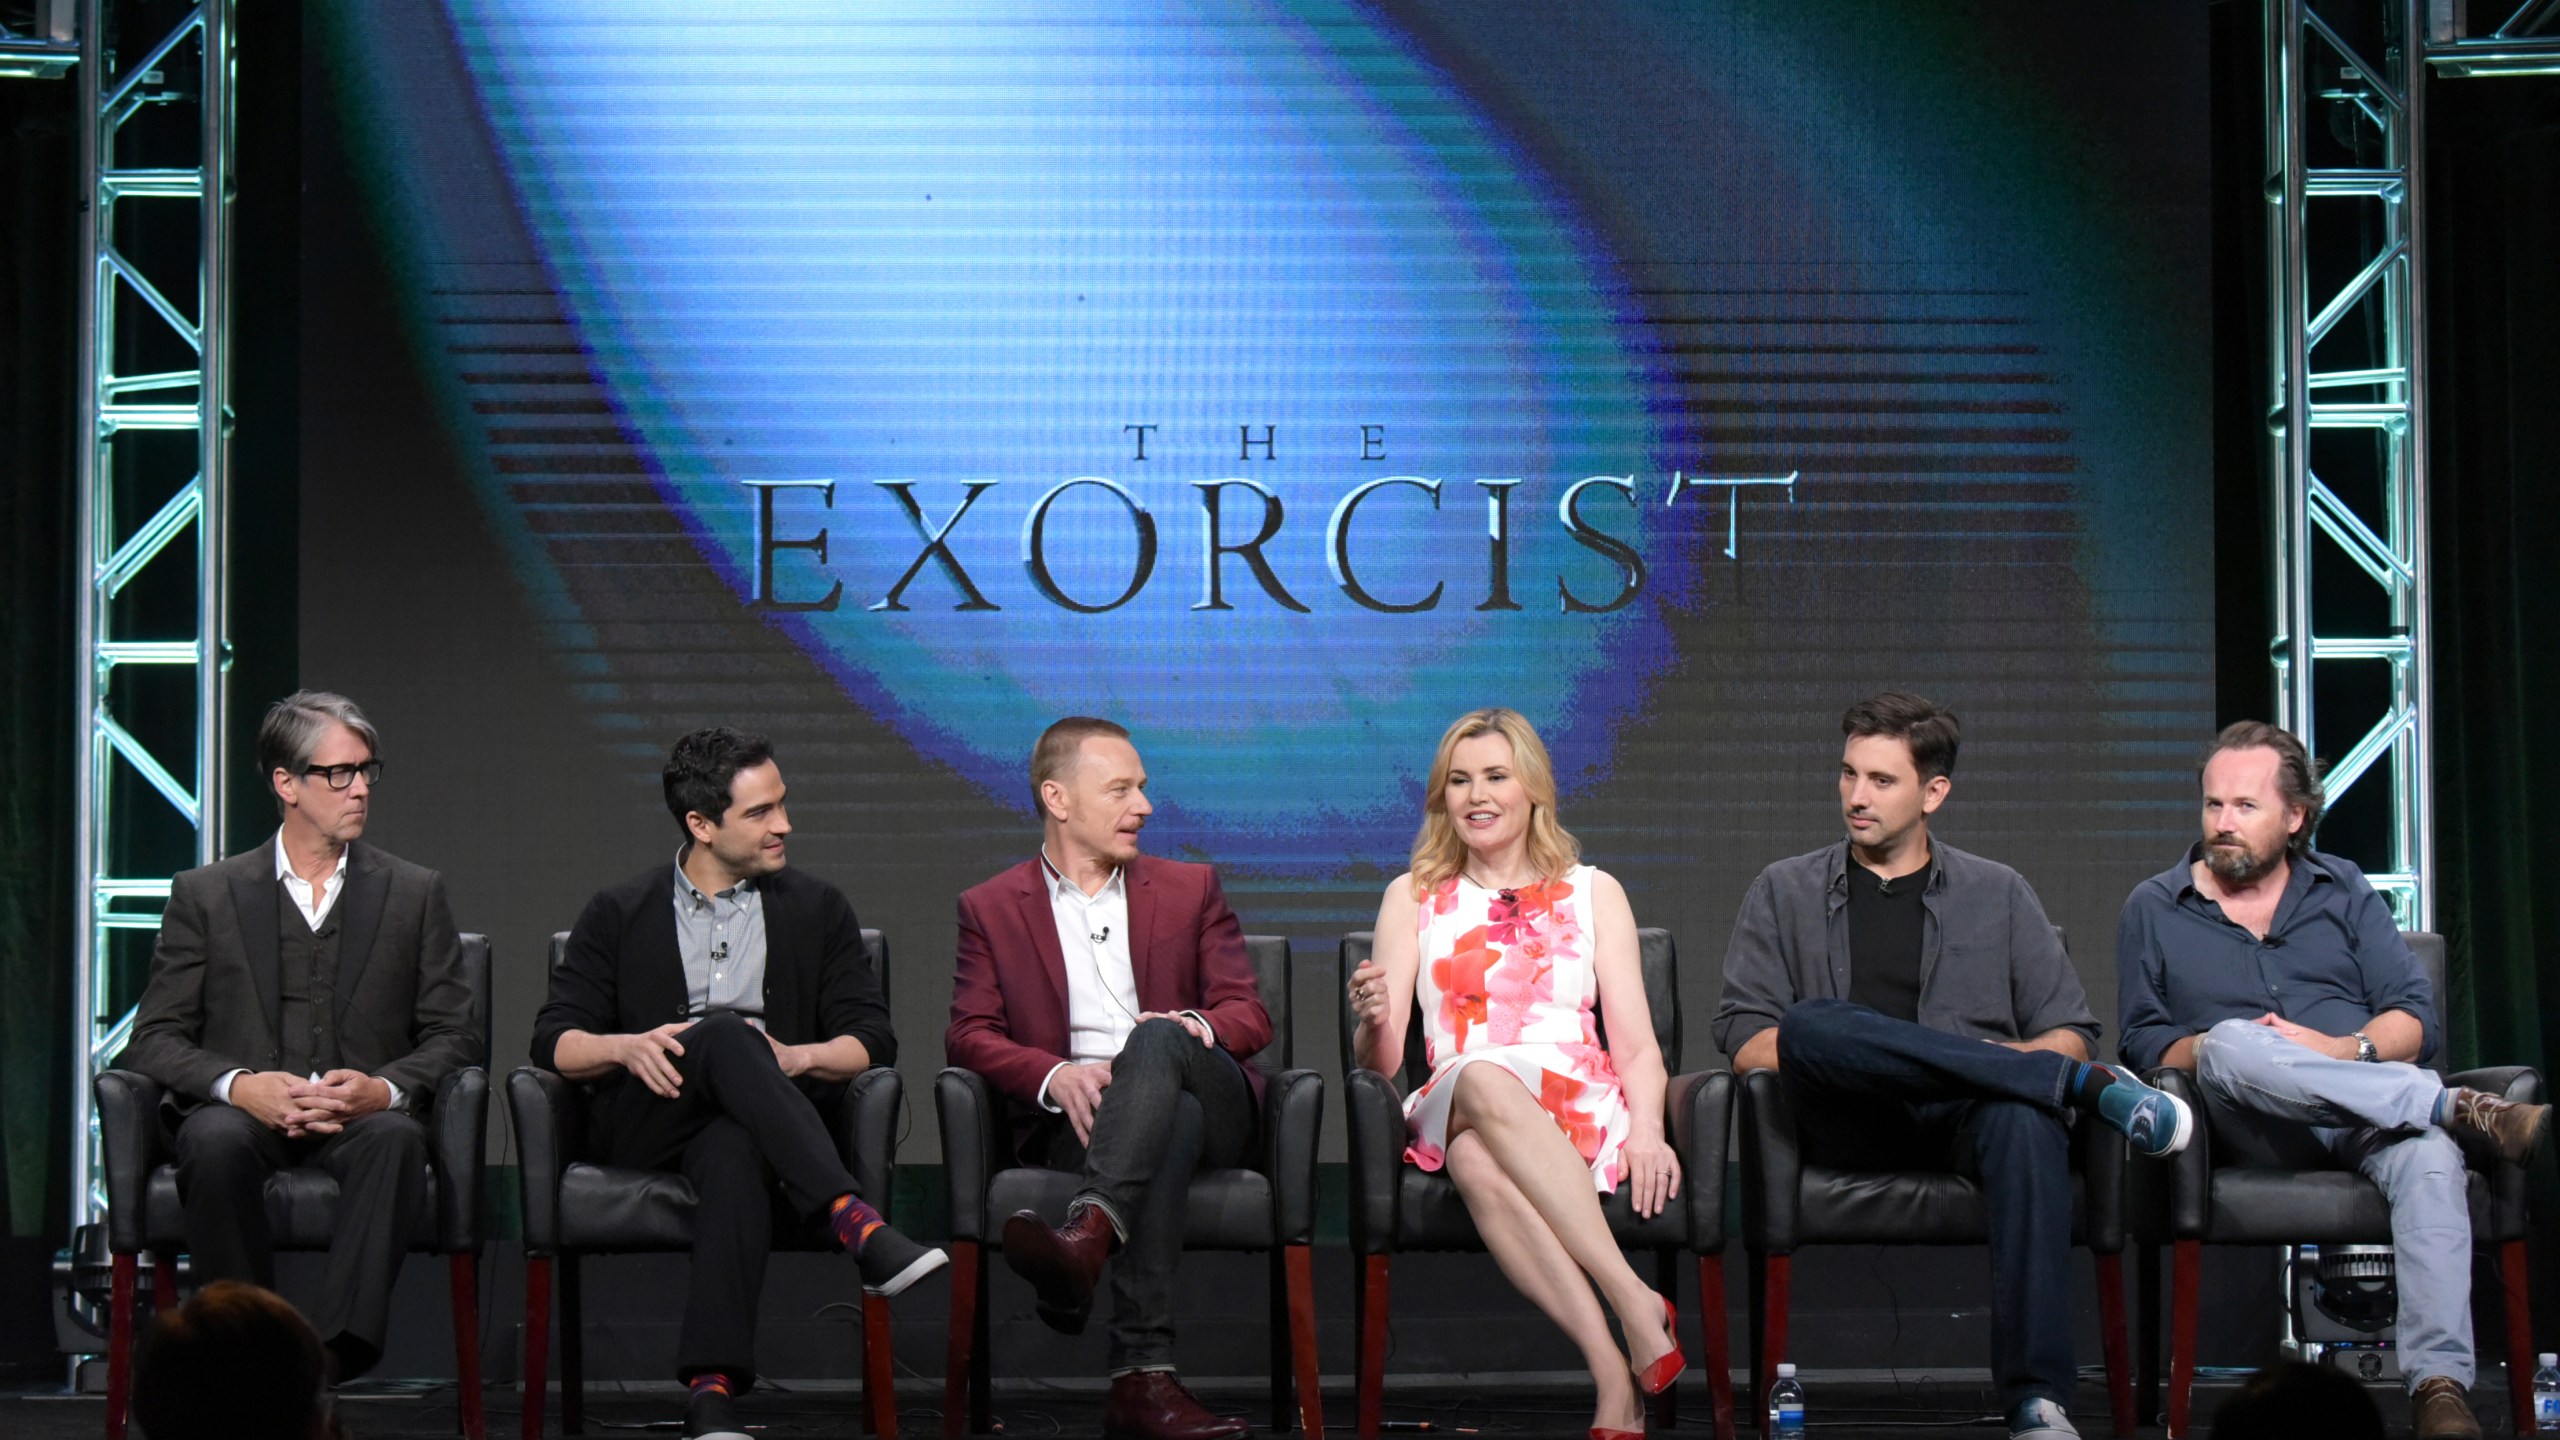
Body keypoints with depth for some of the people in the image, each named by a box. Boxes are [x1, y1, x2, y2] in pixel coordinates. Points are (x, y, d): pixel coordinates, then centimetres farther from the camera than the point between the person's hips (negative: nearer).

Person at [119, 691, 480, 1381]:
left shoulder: (415, 892, 15)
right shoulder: (206, 895, 12)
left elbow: (455, 1034, 10)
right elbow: (156, 1038, 6)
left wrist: (384, 1088, -12)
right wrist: (239, 1086, -15)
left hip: (360, 1121, 0)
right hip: (245, 1116, 0)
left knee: (396, 1137, -36)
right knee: (217, 1140, -37)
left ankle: (337, 1346, -46)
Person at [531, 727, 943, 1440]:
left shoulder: (817, 910, 18)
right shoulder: (620, 914, 16)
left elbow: (871, 1039, 9)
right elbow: (554, 1040, 8)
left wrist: (793, 1057, -13)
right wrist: (627, 1047, -14)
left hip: (748, 1121, 1)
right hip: (646, 1126, 0)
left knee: (736, 1153, -40)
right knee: (726, 1032, -35)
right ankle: (856, 1225, -53)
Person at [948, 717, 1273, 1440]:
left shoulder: (1191, 889, 22)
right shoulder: (991, 908, 17)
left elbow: (1250, 1013, 13)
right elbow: (968, 1034, 4)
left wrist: (1191, 1026, -13)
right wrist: (1055, 1076, -18)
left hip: (1211, 1103, 2)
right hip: (1073, 1117, -2)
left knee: (1156, 1038, -36)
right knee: (1172, 1122, -39)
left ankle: (1086, 1235, -61)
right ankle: (1144, 1375, -55)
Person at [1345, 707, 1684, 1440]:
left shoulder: (1592, 892, 18)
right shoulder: (1413, 897, 19)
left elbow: (1636, 1043, 9)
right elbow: (1379, 1064, 10)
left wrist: (1646, 1129, -12)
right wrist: (1373, 1022, -15)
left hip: (1578, 1106, 0)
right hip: (1452, 1105, 0)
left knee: (1478, 1155, -38)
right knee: (1481, 1076, -39)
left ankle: (1619, 1381, -45)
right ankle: (1635, 1305, -49)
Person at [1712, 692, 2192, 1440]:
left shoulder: (1998, 894, 21)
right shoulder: (1785, 893, 20)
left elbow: (2071, 1032, 15)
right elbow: (1745, 1039, 8)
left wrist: (2012, 1062, -8)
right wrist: (1831, 1056, -10)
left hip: (1965, 1117, 0)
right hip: (1848, 1128, 0)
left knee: (2027, 1121, -38)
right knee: (1812, 1023, -34)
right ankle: (2087, 1089, -32)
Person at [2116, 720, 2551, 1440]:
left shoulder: (2344, 891, 20)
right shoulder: (2154, 908, 17)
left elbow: (2419, 1019, 11)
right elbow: (2142, 1038, 9)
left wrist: (2346, 1049, -9)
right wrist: (2212, 1053, -11)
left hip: (2370, 1114, 1)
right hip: (2253, 1129, -1)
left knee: (2428, 1156, -37)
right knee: (2233, 1046, -37)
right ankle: (2466, 1110, -36)